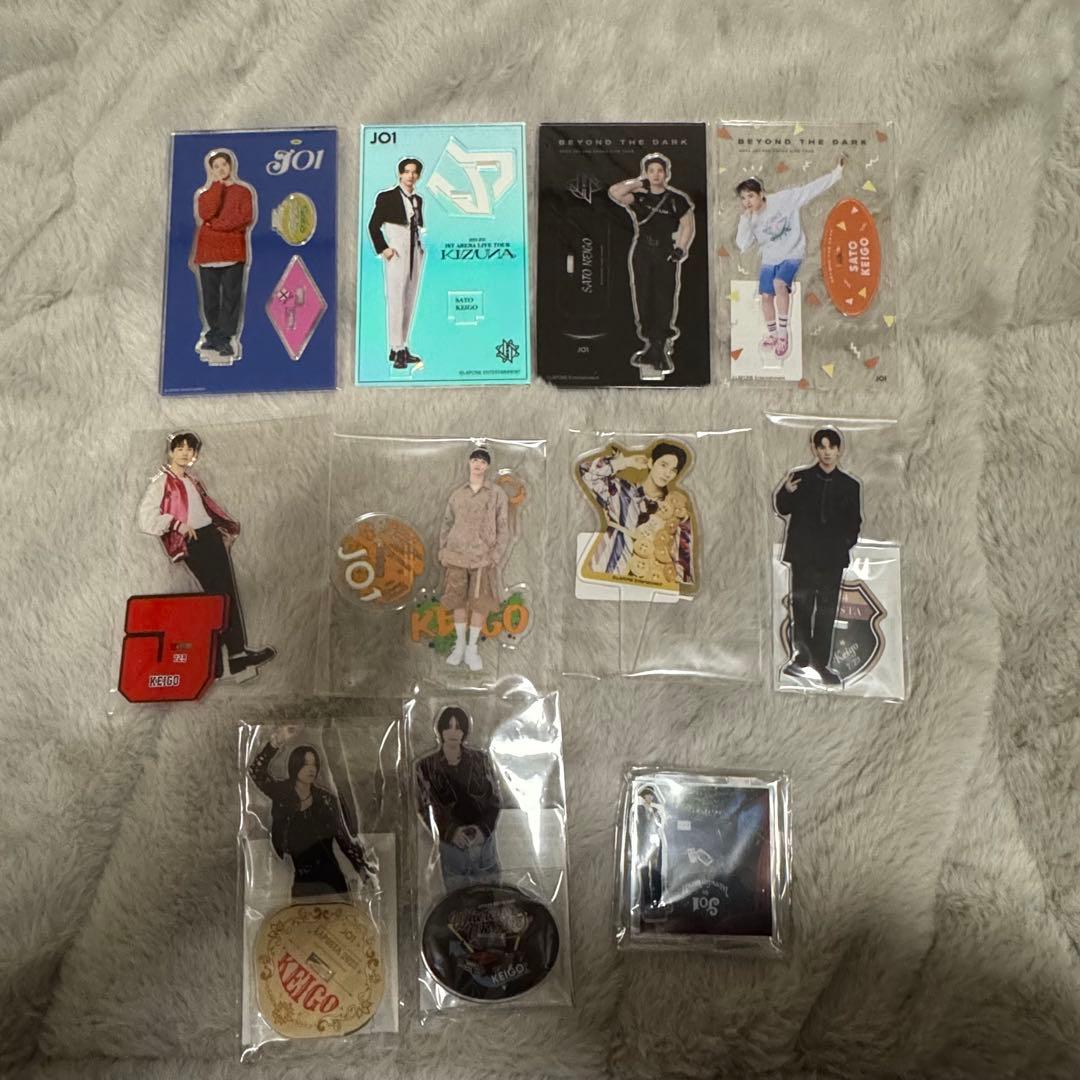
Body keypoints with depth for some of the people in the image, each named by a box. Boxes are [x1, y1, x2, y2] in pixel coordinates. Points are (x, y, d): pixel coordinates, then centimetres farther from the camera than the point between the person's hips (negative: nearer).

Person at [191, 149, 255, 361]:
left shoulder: (243, 191, 9)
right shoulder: (205, 193, 15)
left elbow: (246, 218, -6)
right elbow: (205, 214, -7)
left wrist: (217, 224, -8)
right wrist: (217, 184, -5)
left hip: (234, 252, -2)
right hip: (208, 251, 3)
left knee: (231, 297, -6)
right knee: (210, 298, 4)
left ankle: (225, 339, -3)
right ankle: (214, 335, 15)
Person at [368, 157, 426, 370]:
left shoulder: (418, 200, 14)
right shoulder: (387, 197, -3)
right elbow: (373, 226, -2)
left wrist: (422, 245, 8)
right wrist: (383, 249, -9)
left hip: (415, 255, 6)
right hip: (396, 255, -6)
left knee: (410, 303, 6)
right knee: (396, 302, -7)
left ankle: (403, 348, 12)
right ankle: (396, 350, -5)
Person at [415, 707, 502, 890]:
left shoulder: (480, 759, 3)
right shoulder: (426, 766, 0)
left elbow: (496, 799, 6)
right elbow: (424, 808, 2)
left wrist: (484, 828, -11)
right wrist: (451, 832, -13)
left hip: (484, 843, 1)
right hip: (451, 847, -1)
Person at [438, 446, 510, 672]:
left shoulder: (497, 494, 1)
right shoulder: (457, 493, 9)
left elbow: (503, 528, 0)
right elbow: (447, 523, 13)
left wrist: (496, 556, -7)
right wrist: (442, 551, 5)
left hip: (483, 558, -2)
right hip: (456, 555, 2)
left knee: (480, 603, 0)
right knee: (457, 601, 6)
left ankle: (472, 648, 12)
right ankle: (460, 644, 21)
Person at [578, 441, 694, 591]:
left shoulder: (678, 506, 6)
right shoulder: (623, 492, 2)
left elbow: (685, 552, 7)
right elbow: (586, 470, -7)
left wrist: (683, 585, 0)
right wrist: (626, 463, -1)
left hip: (659, 580, 1)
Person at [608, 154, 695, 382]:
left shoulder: (677, 199, 3)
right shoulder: (638, 196, 5)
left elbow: (688, 226, 6)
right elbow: (614, 192, -11)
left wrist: (680, 249, -6)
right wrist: (638, 183, -5)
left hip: (666, 254, -2)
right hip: (642, 252, 2)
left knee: (664, 300, -6)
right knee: (643, 298, 5)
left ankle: (659, 348, -2)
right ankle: (653, 343, 18)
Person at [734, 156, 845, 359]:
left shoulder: (783, 199, -14)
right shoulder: (750, 219, -5)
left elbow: (811, 189, -12)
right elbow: (743, 245, -15)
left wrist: (836, 172, -17)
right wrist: (745, 219, -23)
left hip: (792, 254, -5)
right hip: (769, 260, 5)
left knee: (780, 284, -28)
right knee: (766, 295, 5)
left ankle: (783, 334, -20)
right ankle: (773, 335, 28)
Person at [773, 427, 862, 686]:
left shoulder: (850, 485, 6)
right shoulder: (800, 478, 3)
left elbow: (854, 522, 12)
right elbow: (783, 510, 6)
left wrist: (847, 541, -5)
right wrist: (785, 493, -14)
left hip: (833, 557, 1)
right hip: (803, 554, -1)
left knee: (827, 610, 5)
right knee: (801, 606, 3)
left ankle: (820, 662, 14)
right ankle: (801, 657, 13)